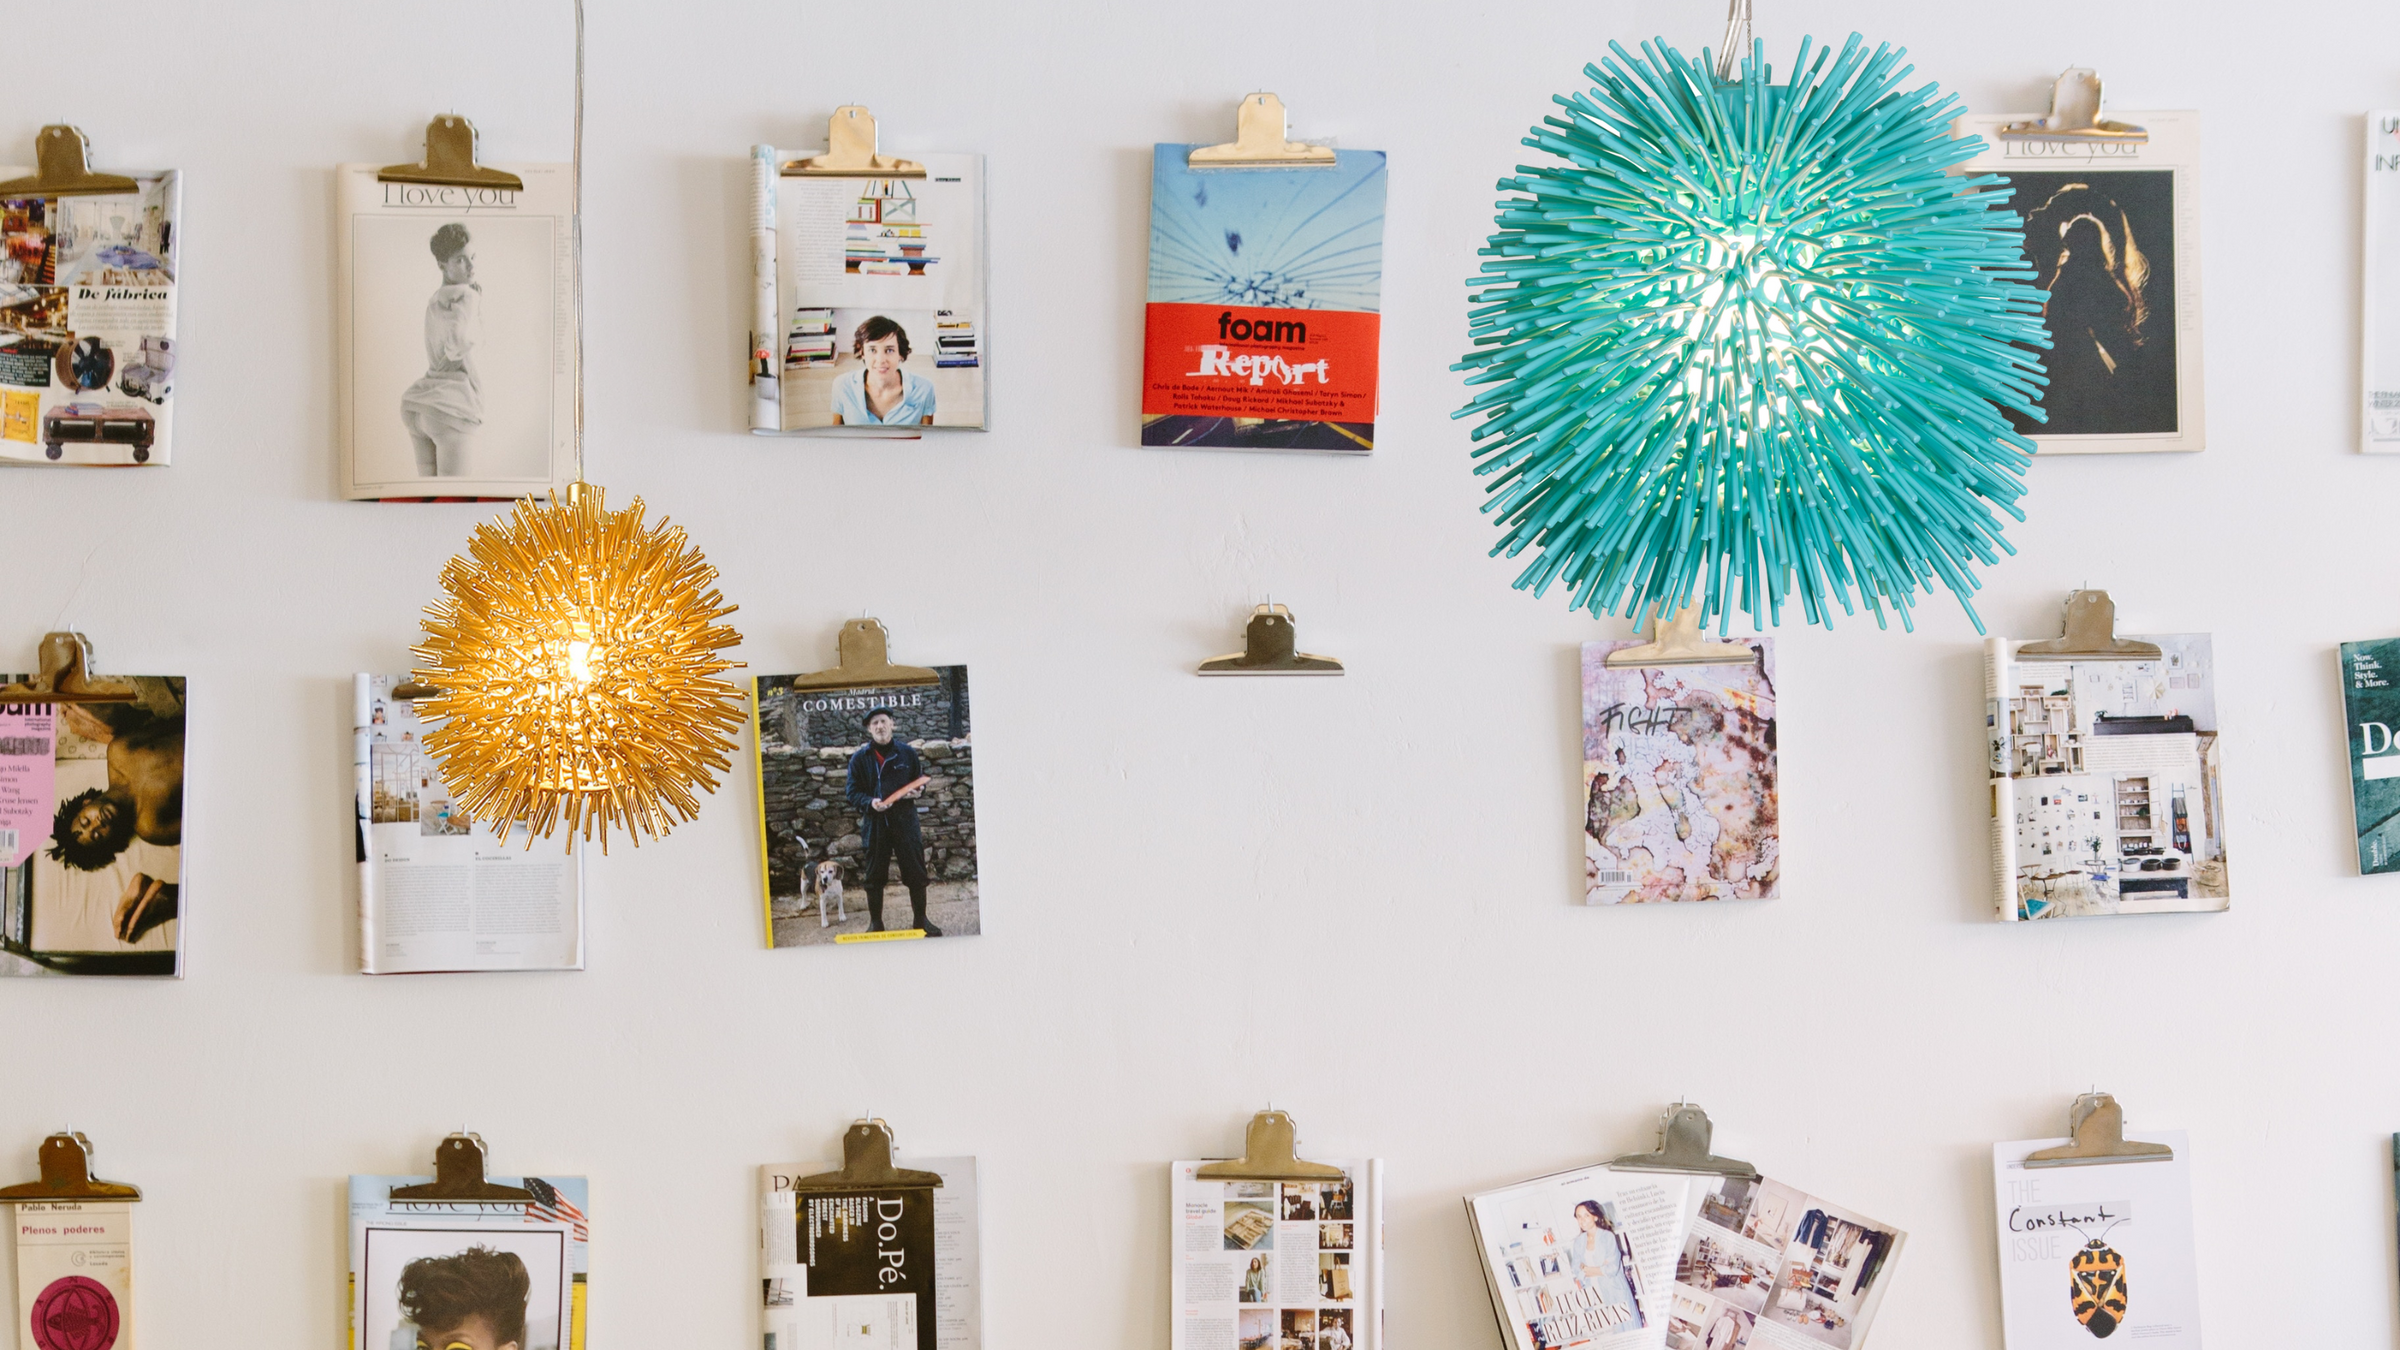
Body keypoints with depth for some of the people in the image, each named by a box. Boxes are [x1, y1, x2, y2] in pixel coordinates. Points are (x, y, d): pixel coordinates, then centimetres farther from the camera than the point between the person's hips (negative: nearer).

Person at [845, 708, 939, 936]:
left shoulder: (907, 753, 5)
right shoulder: (860, 759, 2)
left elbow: (920, 781, 14)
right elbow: (853, 793, 2)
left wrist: (915, 791, -9)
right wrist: (869, 803, -17)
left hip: (905, 821, 0)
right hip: (874, 824, 0)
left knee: (916, 873, 3)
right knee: (874, 876, 5)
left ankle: (921, 919, 17)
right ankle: (875, 923, 17)